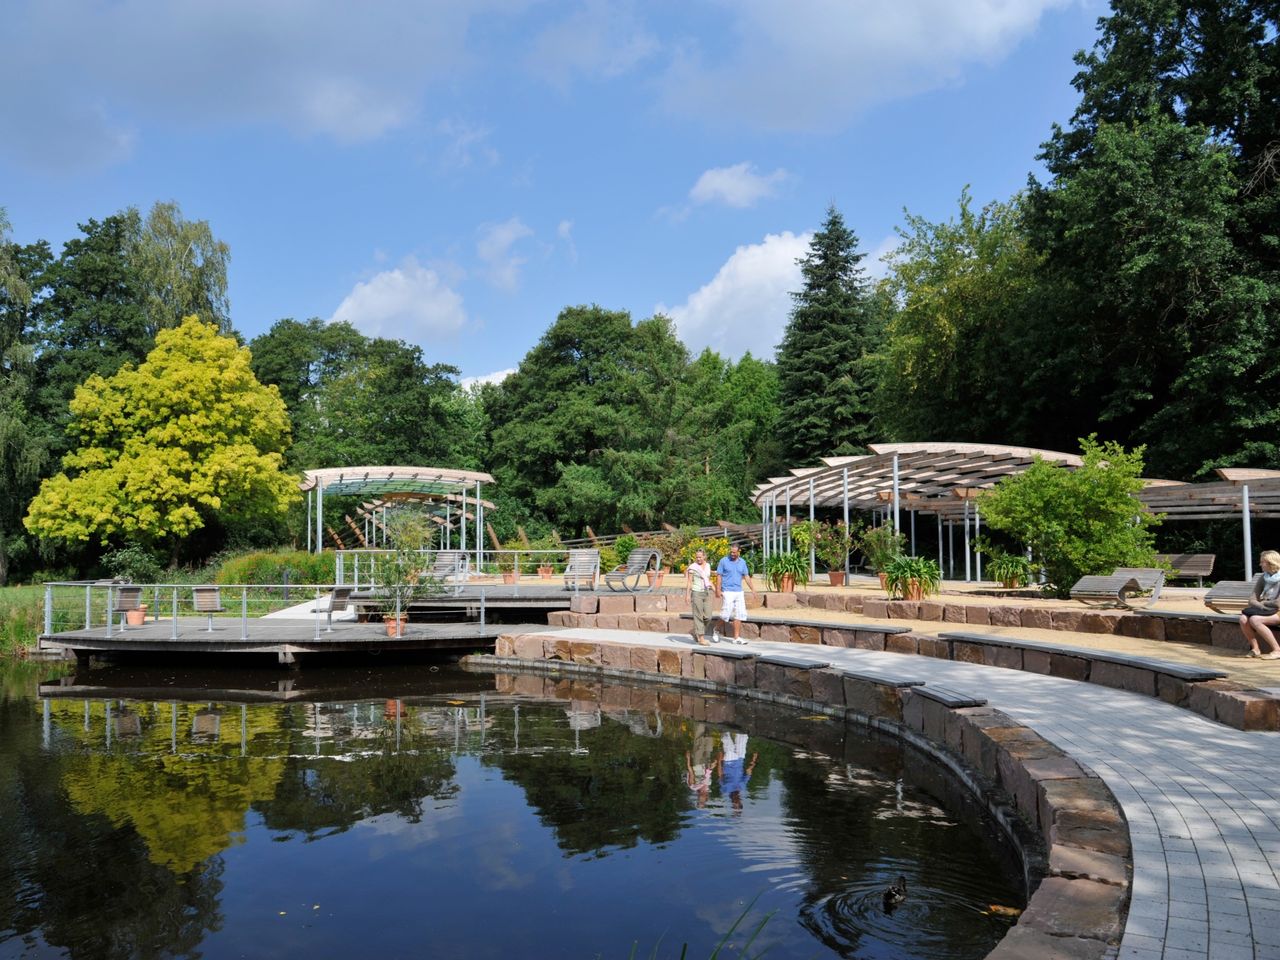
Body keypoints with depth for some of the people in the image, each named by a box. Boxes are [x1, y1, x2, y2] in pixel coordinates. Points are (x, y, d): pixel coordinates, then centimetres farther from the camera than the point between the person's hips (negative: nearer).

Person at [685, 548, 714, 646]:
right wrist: (687, 594, -13)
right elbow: (689, 582, -7)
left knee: (708, 617, 1)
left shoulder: (708, 566, 11)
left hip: (706, 593, 5)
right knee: (699, 616, -3)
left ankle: (695, 631, 23)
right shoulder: (693, 567, -6)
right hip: (696, 593, -5)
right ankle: (701, 638, 1)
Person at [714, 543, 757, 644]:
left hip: (739, 592, 5)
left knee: (739, 615, 1)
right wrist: (718, 590, -9)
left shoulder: (742, 562, 9)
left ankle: (736, 637, 6)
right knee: (725, 614, -8)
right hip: (728, 592, -5)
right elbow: (719, 576, -2)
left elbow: (746, 576, 13)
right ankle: (717, 631, 16)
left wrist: (752, 589, 6)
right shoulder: (724, 561, -3)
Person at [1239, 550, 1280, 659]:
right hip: (1265, 611, 6)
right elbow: (1252, 600, 7)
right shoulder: (1263, 578, 11)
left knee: (1254, 619, -32)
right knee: (1243, 618, -23)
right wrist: (1262, 606, -13)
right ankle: (1255, 649, -11)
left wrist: (1263, 603, -2)